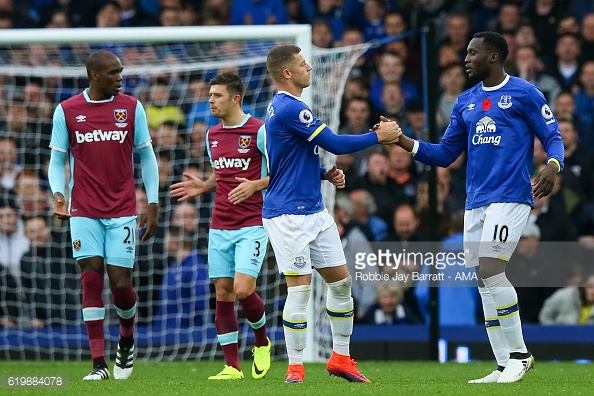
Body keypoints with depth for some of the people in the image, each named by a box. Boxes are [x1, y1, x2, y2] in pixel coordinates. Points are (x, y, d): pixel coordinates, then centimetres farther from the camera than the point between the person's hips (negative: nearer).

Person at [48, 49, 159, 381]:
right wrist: (58, 195, -9)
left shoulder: (131, 107, 5)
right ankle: (99, 364, -4)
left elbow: (146, 156, 10)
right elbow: (58, 159, 9)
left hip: (123, 210, 0)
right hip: (84, 211, 0)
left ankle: (127, 340, 27)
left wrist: (153, 205, 5)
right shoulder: (66, 111, 3)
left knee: (121, 283, -4)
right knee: (92, 280, -7)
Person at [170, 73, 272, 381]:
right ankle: (232, 366, 5)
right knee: (223, 293, 1)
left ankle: (262, 341, 13)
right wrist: (202, 187, 7)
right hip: (220, 227, 6)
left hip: (252, 225, -6)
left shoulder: (259, 130, -7)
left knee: (243, 289, -16)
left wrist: (255, 185, -22)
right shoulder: (212, 135, 13)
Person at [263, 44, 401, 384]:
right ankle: (295, 367, -2)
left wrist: (327, 174, 8)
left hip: (314, 210, 10)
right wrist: (378, 136, -7)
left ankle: (341, 357, 19)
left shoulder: (286, 107, 16)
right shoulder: (289, 108, -17)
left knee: (341, 280, 10)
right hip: (289, 213, -10)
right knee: (300, 287, -9)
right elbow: (335, 143, -18)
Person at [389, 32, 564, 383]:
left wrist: (553, 165, -23)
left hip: (510, 197, -7)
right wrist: (403, 141, 5)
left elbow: (553, 137, -2)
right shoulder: (466, 102, 15)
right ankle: (505, 366, 10)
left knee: (490, 270, -18)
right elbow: (445, 155, 17)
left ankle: (518, 353, -6)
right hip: (476, 201, 7)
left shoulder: (524, 93, -3)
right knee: (484, 282, 4)